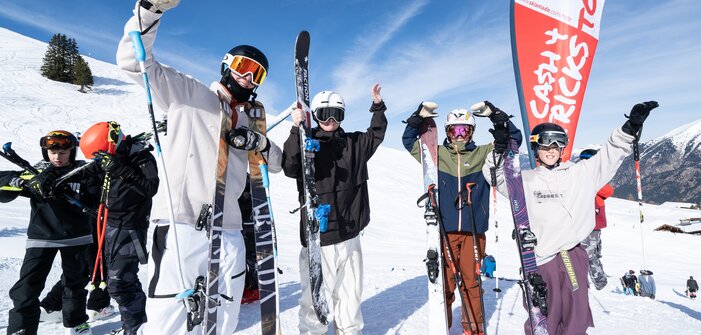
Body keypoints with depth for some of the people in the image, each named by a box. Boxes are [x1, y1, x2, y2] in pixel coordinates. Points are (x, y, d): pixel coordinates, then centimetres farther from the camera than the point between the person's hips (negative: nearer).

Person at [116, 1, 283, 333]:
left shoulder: (248, 120, 21)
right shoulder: (187, 92, 6)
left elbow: (277, 163, 24)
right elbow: (134, 62, -4)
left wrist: (260, 143, 3)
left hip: (229, 234, 6)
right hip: (182, 225, -6)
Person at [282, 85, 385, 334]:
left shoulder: (353, 144, 12)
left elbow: (376, 135, 28)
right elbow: (289, 168, -20)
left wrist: (377, 107, 18)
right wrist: (296, 131, -27)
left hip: (349, 233, 5)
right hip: (317, 235, -5)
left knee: (350, 291, 16)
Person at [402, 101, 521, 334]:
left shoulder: (483, 154, 8)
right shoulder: (437, 155, 8)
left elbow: (513, 139, 10)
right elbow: (409, 140, 12)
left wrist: (496, 116, -1)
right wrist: (418, 118, -2)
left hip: (473, 230, 1)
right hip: (444, 230, 0)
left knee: (471, 283, 8)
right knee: (445, 283, 3)